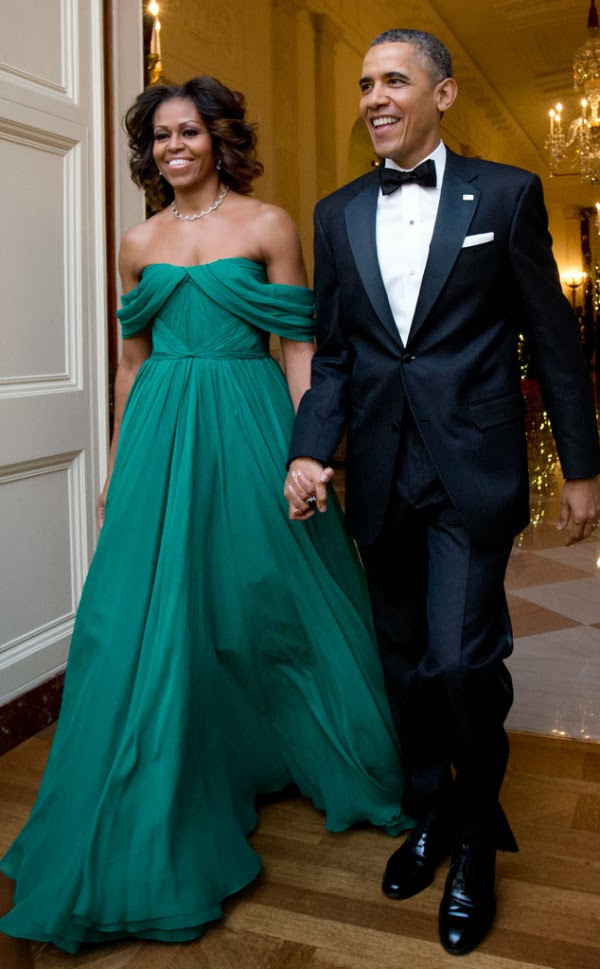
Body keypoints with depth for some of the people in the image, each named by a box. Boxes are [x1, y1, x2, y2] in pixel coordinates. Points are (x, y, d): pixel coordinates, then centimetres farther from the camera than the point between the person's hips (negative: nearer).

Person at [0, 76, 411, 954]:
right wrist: (117, 465, 14)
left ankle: (339, 763, 33)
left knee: (271, 606, 5)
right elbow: (134, 359, 15)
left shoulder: (268, 225, 2)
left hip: (247, 429, -3)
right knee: (153, 619, 2)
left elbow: (298, 345, -2)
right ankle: (161, 817, 21)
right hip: (161, 440, 3)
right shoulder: (140, 244, 12)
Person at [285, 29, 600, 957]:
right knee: (406, 659, 13)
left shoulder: (506, 193, 1)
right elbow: (330, 350, 9)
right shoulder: (337, 213, 10)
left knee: (462, 659, -8)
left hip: (472, 470, -4)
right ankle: (429, 813, 35)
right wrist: (309, 451, -6)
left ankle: (476, 835, 20)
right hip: (380, 473, 4)